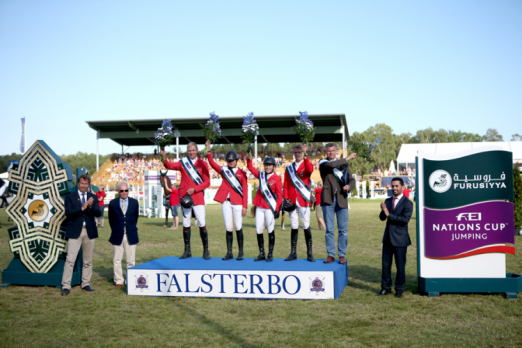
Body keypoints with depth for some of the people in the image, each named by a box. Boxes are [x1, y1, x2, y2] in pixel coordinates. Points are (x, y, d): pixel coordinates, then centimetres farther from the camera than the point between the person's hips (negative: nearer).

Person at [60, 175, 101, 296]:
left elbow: (98, 213, -2)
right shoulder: (70, 197, 3)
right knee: (70, 259, -7)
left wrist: (90, 207, -21)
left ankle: (86, 283, 21)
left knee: (88, 260, 10)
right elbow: (68, 213, -10)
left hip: (90, 232, 3)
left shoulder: (93, 197, 10)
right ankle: (65, 286, -3)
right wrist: (82, 208, -21)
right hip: (75, 232, -3)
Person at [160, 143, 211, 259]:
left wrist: (194, 189, -13)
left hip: (198, 197, -2)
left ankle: (206, 251, 5)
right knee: (186, 225, 7)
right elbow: (170, 165, -11)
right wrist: (164, 157, -30)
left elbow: (207, 182, -1)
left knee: (202, 224, -5)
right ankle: (187, 251, 17)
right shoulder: (183, 162, 8)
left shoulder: (202, 164, 3)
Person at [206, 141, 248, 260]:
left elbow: (245, 190, 1)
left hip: (238, 203, -2)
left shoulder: (242, 173, 4)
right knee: (228, 227, 4)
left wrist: (245, 206, -6)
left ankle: (240, 253, 9)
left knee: (238, 227, 0)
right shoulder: (224, 170, 10)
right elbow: (212, 163, -4)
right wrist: (208, 150, -16)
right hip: (226, 202, 2)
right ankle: (229, 253, 11)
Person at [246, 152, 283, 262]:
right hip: (260, 207, 5)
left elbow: (279, 195, -6)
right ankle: (261, 254, 14)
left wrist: (277, 209, -11)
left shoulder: (276, 178, -4)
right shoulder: (261, 174, 10)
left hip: (270, 207, -5)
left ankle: (270, 255, 8)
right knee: (259, 230, 5)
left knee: (270, 230, 0)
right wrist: (249, 158, 0)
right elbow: (250, 168, 16)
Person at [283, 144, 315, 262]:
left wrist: (305, 156, -30)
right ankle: (293, 253, 12)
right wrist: (286, 198, 0)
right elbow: (286, 185, 11)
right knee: (294, 227, 7)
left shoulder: (307, 164, 2)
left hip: (304, 201, -3)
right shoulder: (289, 168, 13)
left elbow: (310, 170, -24)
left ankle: (309, 253, 4)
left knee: (306, 226, -2)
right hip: (292, 202, 3)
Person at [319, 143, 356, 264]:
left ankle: (342, 255, 7)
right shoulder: (323, 163, 6)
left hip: (342, 199, 2)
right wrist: (347, 158, -8)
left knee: (343, 230, 0)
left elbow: (352, 180, 14)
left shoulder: (344, 164, 18)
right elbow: (331, 165, -16)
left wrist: (349, 186, -9)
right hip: (328, 199, -2)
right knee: (329, 229, 1)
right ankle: (331, 255, 9)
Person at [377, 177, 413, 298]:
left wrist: (389, 215, -22)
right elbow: (382, 218, 5)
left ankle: (399, 290, 16)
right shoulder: (388, 201, 11)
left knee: (400, 265, 3)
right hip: (387, 238, 6)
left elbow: (405, 219, -20)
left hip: (400, 239, -5)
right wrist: (383, 211, -17)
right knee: (385, 264, 10)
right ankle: (385, 288, 21)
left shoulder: (407, 203, -7)